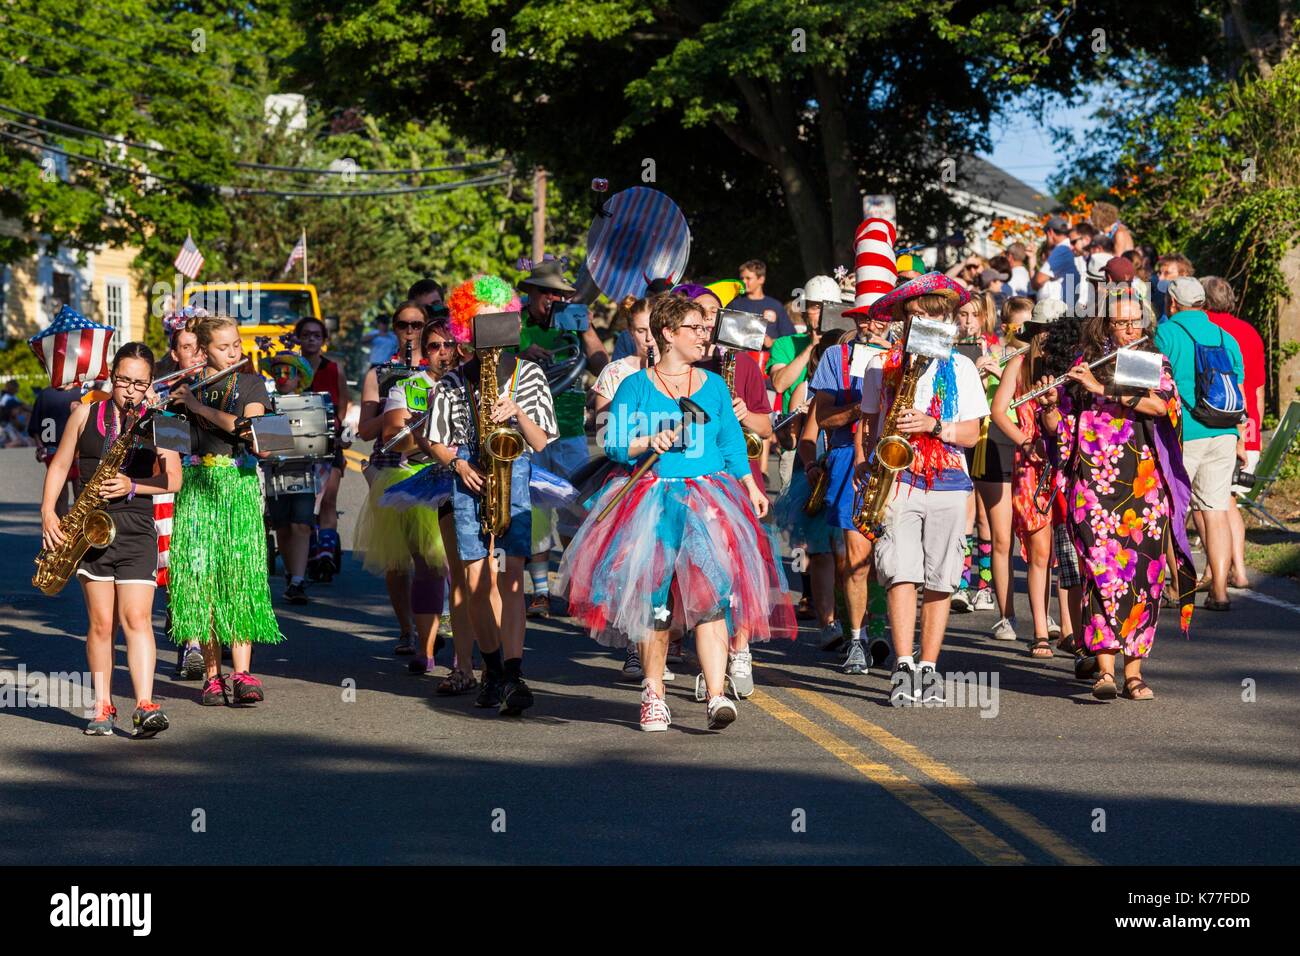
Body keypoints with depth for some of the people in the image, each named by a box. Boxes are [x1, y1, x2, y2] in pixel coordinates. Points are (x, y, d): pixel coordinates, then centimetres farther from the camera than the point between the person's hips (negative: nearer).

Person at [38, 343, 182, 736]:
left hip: (137, 530, -1)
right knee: (101, 622, 1)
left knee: (137, 618, -11)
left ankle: (145, 707, -17)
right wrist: (48, 512, -2)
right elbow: (59, 465, 10)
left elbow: (173, 479, 2)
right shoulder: (85, 415, 7)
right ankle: (102, 707, 9)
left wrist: (132, 486, -13)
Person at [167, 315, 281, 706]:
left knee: (239, 576, -10)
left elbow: (248, 426, -11)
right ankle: (212, 674, 2)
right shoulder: (189, 387, 12)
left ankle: (242, 674, -15)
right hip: (197, 487, 2)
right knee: (201, 576, -2)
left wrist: (198, 405, -10)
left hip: (238, 486, -2)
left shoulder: (251, 384, 7)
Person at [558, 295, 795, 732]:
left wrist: (751, 487, 6)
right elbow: (614, 444, -2)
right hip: (653, 499, -1)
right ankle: (653, 694, 13)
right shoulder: (636, 385, 5)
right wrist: (649, 442, -18)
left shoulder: (714, 385, 14)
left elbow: (732, 445, 15)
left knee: (711, 589, -14)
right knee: (654, 598, -2)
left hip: (710, 497, 1)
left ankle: (716, 695, -22)